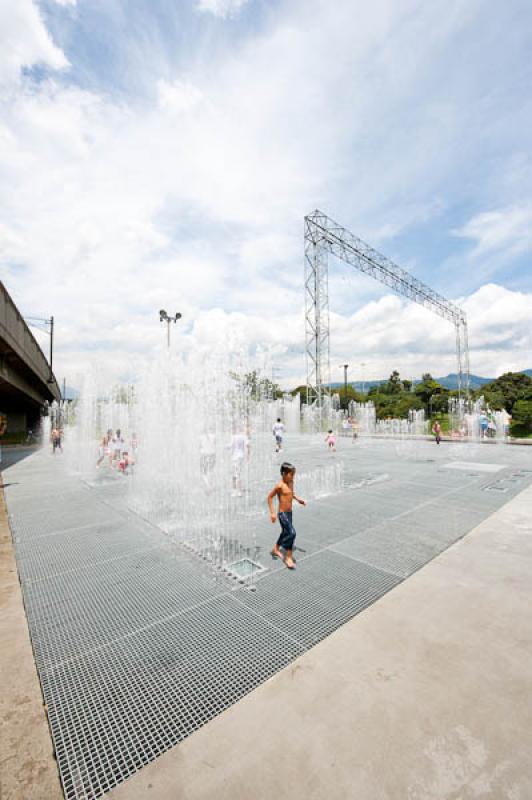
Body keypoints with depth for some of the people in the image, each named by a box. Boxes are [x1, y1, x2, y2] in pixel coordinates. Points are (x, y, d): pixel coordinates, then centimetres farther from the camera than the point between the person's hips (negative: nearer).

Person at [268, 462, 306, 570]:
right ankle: (288, 557, 1)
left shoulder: (291, 483, 1)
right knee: (291, 533, -14)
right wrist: (272, 512, -18)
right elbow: (270, 497, -16)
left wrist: (297, 499, 7)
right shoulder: (280, 485, -22)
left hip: (289, 513, 9)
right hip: (283, 514, -9)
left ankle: (275, 549, 43)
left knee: (285, 532, 21)